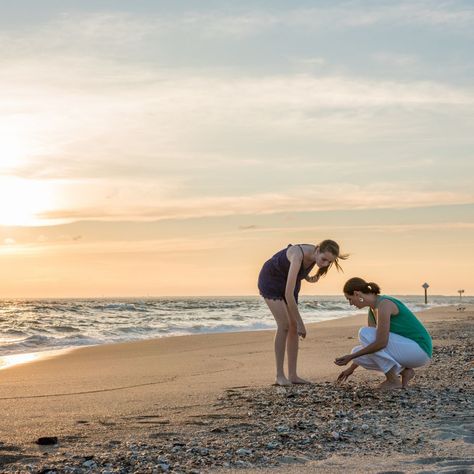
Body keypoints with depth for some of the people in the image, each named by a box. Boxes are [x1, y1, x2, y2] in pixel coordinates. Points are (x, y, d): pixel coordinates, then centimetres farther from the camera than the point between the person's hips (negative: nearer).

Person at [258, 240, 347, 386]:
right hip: (270, 280, -7)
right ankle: (279, 375, -13)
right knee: (284, 325, -19)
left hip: (286, 280, 7)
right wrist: (300, 323, -36)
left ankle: (292, 375, 0)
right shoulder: (298, 256, -39)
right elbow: (288, 294, -40)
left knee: (293, 327, -2)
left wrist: (308, 278, -9)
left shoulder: (316, 254, -16)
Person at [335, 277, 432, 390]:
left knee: (364, 333, -18)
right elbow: (369, 344, 19)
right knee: (358, 353, 1)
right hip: (407, 350, 9)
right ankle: (404, 371, 5)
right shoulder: (372, 310, 9)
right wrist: (351, 368, 22)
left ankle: (393, 380, -11)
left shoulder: (384, 304, -21)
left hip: (418, 350, -9)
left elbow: (381, 343, -27)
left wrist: (351, 357, -20)